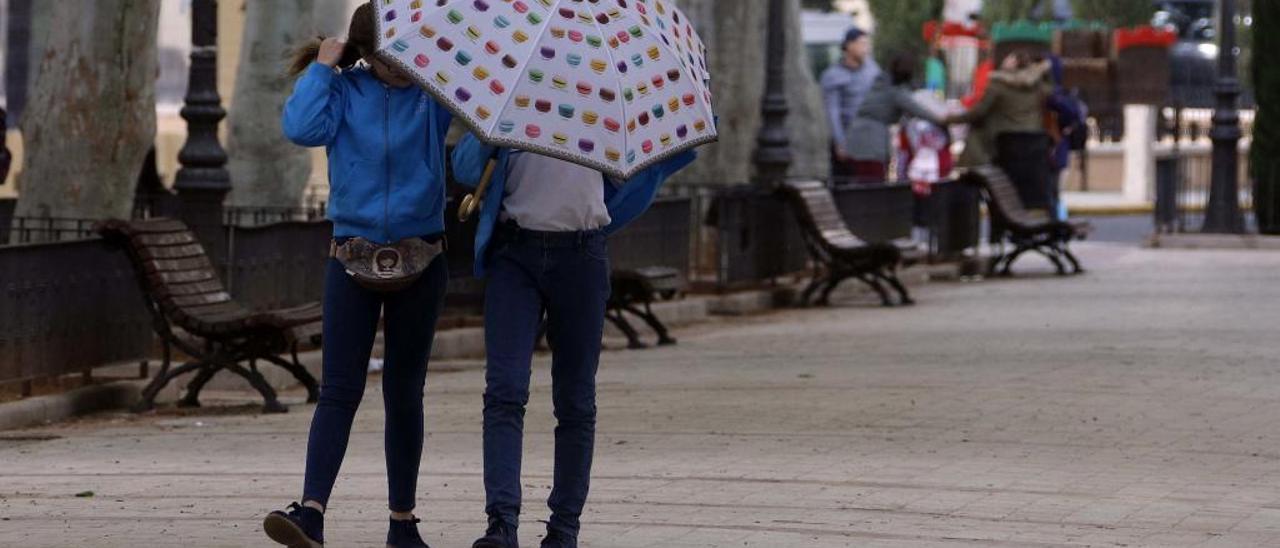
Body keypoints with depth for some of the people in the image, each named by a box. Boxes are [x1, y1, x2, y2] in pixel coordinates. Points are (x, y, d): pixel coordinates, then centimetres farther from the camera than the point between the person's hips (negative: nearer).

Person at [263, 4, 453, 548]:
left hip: (419, 262, 1)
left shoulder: (434, 91, 2)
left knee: (404, 392, 8)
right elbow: (303, 128, -16)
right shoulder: (344, 92, 1)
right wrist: (322, 69, -8)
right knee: (339, 390, -9)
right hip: (353, 259, -1)